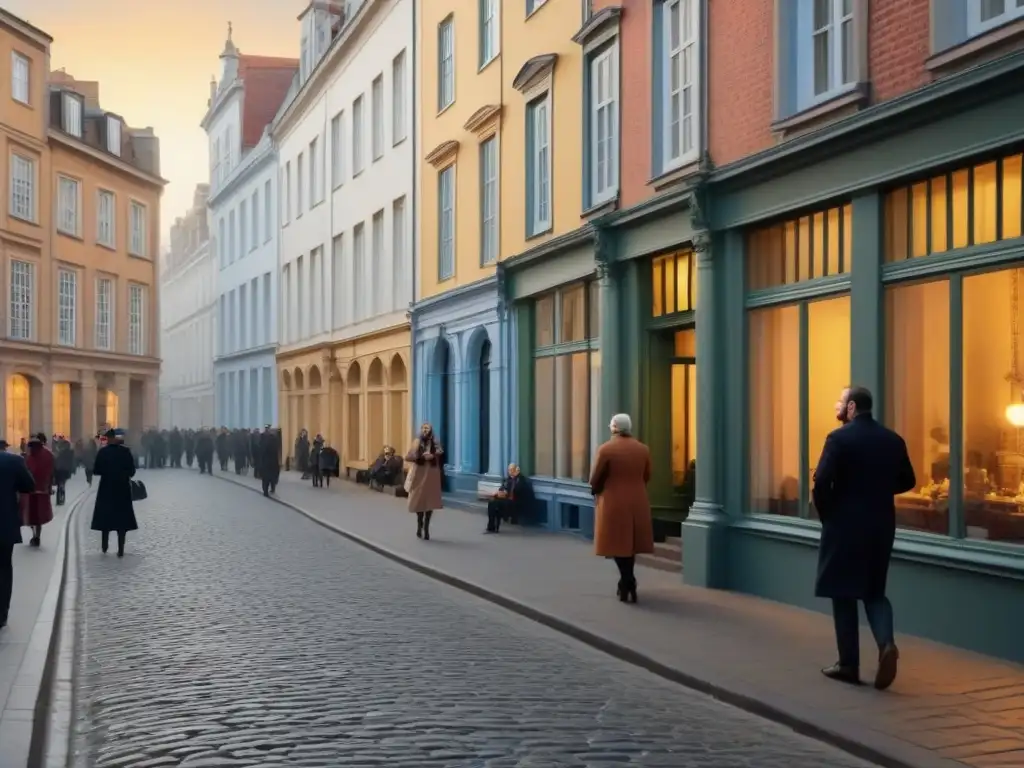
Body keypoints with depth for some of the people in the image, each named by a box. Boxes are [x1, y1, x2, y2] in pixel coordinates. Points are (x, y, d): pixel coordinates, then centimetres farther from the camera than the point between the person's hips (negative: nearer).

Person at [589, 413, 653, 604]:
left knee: (618, 545, 0)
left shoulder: (606, 449, -11)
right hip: (637, 503, 5)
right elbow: (646, 476, 10)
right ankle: (627, 584, 23)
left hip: (614, 504, -5)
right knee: (630, 543, 15)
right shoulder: (643, 449, 3)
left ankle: (628, 585, -9)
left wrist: (596, 491, 13)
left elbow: (595, 479, -7)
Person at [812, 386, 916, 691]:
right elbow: (907, 481, 12)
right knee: (874, 590, 15)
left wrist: (826, 515, -1)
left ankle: (848, 665, 8)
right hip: (881, 526, 5)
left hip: (844, 526, -5)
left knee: (844, 593, 5)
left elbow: (822, 482, -18)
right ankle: (887, 643, -9)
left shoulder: (839, 438, -12)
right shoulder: (893, 439, 5)